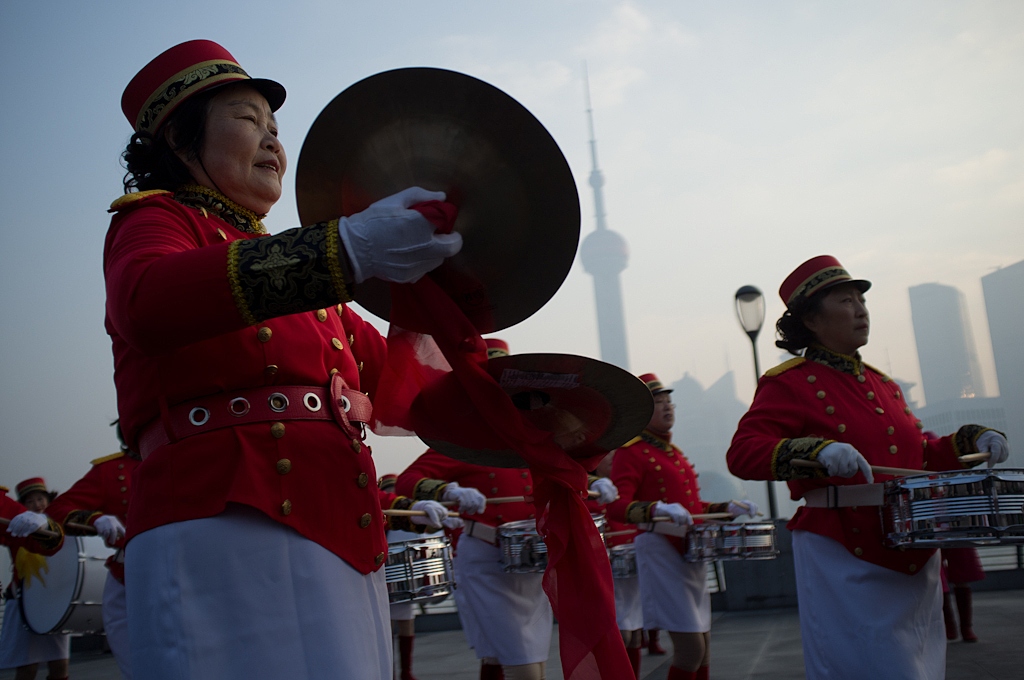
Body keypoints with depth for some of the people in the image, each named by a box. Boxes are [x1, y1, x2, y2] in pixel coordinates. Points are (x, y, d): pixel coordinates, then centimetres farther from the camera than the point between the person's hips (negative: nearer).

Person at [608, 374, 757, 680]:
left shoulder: (672, 451, 18)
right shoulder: (630, 452, -8)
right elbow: (616, 506, -21)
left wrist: (728, 507, 11)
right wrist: (658, 509, -37)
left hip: (692, 554, 9)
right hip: (662, 554, -8)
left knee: (703, 647, 12)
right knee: (690, 647, -11)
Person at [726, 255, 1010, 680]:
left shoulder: (882, 384, 17)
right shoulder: (789, 383, -6)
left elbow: (921, 457, 26)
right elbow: (741, 453, -18)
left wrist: (970, 439, 7)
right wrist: (819, 451, -33)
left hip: (912, 559, 8)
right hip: (845, 559, -7)